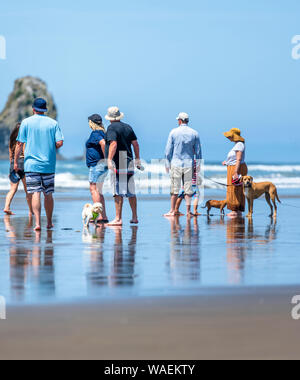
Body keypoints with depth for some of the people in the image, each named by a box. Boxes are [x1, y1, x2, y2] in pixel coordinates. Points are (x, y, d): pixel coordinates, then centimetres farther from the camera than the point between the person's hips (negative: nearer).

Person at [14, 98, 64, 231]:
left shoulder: (26, 122, 0)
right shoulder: (53, 123, 4)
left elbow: (20, 144, -2)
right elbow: (59, 143, -4)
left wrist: (16, 161, 6)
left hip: (31, 164, -2)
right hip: (49, 165, 2)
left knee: (35, 193, -6)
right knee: (48, 194, 12)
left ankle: (37, 222, -18)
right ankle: (49, 223, 19)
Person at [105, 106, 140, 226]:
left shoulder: (112, 128, -7)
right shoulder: (128, 127, 13)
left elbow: (113, 144, -21)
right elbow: (135, 143, 14)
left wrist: (109, 159, -26)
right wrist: (137, 159, 21)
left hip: (118, 163, -7)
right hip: (129, 163, 7)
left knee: (118, 192, -9)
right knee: (131, 192, 14)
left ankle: (118, 219, -12)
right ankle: (135, 217, 18)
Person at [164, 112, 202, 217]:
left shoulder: (174, 132, -2)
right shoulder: (194, 133, 2)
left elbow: (168, 150, 0)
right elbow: (198, 151, 5)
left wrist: (168, 164, 7)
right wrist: (198, 165, 13)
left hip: (176, 164, -1)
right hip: (189, 164, 1)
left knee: (175, 189, 4)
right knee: (188, 188, 5)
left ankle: (172, 211, 6)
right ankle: (188, 211, 3)